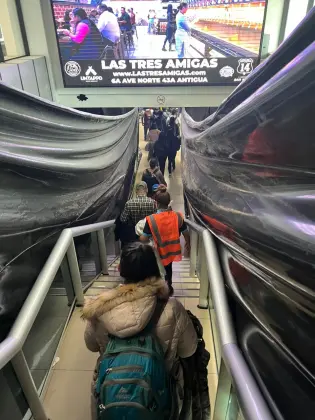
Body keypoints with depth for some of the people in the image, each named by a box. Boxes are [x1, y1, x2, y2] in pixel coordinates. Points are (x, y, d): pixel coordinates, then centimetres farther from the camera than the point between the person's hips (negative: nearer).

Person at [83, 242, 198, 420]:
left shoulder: (101, 309, -24)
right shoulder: (172, 309, -29)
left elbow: (92, 346, -4)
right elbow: (188, 351, -12)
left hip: (112, 387, 1)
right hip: (160, 387, -1)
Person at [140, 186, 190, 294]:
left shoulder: (151, 219, -25)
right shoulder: (178, 216, -14)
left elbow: (143, 239, -19)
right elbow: (186, 234, -2)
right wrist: (188, 244, 18)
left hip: (158, 252, -4)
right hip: (172, 250, 4)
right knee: (168, 267, 32)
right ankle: (168, 287, 53)